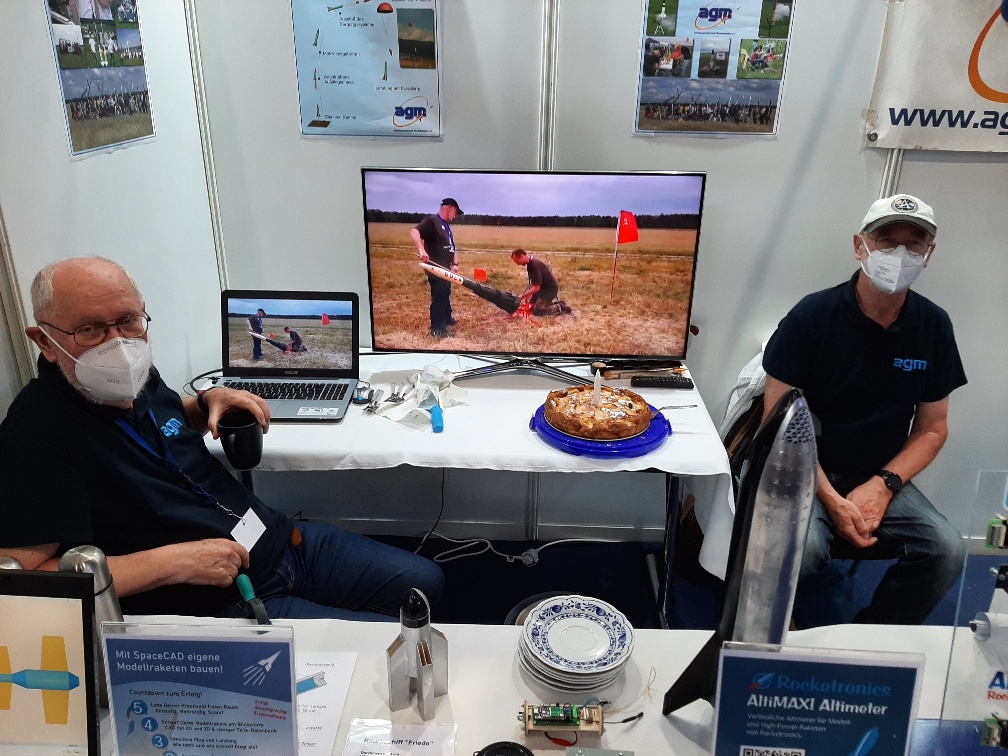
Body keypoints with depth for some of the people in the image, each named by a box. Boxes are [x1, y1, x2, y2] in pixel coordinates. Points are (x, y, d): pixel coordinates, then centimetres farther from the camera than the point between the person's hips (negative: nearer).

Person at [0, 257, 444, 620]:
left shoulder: (136, 377, 3)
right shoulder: (38, 429, -21)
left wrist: (208, 403, 5)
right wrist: (173, 561, -26)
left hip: (282, 541, 8)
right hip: (223, 605, -8)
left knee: (426, 582, 13)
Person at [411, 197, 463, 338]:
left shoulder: (446, 226, 18)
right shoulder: (432, 221, -12)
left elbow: (452, 247, 20)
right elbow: (414, 232, -27)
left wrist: (455, 264, 4)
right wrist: (422, 250, -40)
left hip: (444, 268, 10)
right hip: (435, 268, -10)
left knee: (445, 293, 22)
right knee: (438, 296, -8)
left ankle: (446, 318, 40)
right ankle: (437, 328, -2)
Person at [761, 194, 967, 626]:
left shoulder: (934, 327, 1)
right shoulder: (813, 316, -12)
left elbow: (932, 428, 7)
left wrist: (883, 485, -10)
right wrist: (832, 500, -19)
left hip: (881, 480, 4)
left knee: (946, 550, -20)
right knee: (803, 547, -32)